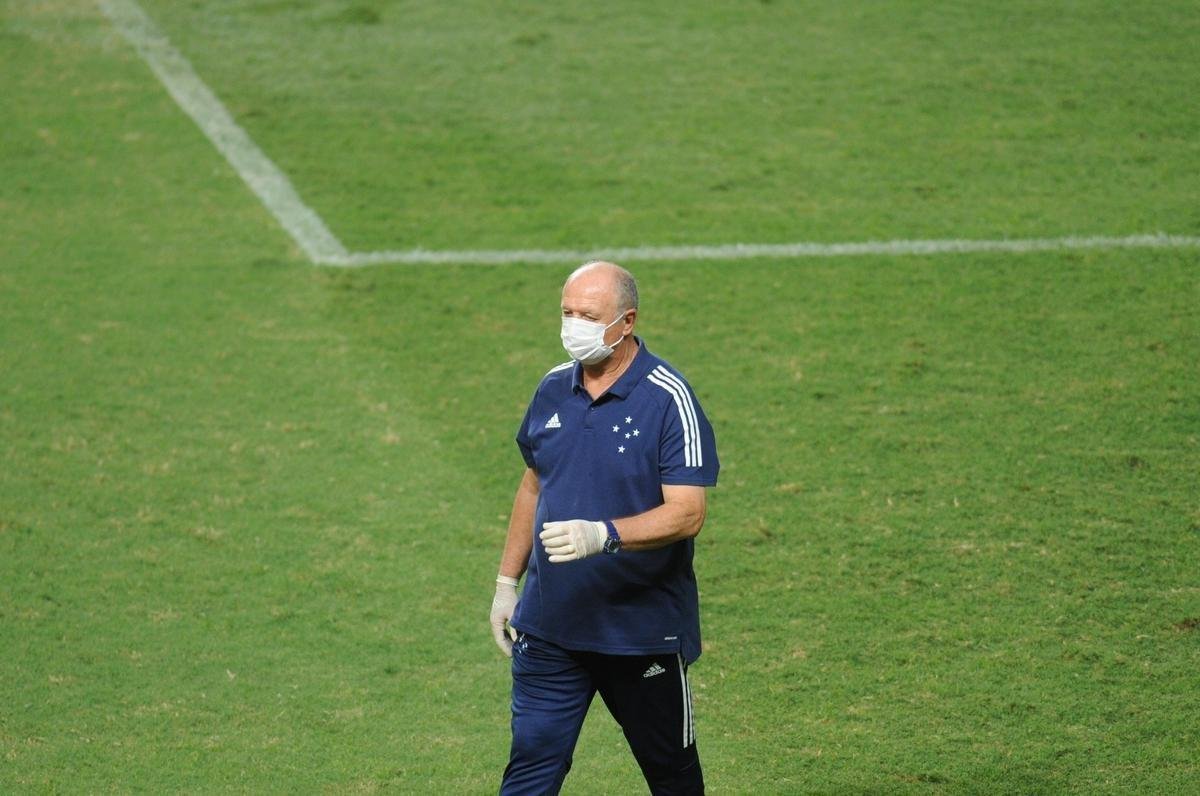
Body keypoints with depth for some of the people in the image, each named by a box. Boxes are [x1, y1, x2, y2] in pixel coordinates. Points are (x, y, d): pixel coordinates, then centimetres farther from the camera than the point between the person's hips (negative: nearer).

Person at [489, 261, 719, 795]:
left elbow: (687, 512, -21)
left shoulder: (668, 399, -13)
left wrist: (602, 535, -35)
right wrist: (507, 581, 16)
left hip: (643, 629, -4)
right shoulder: (553, 390, 5)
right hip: (548, 626, 4)